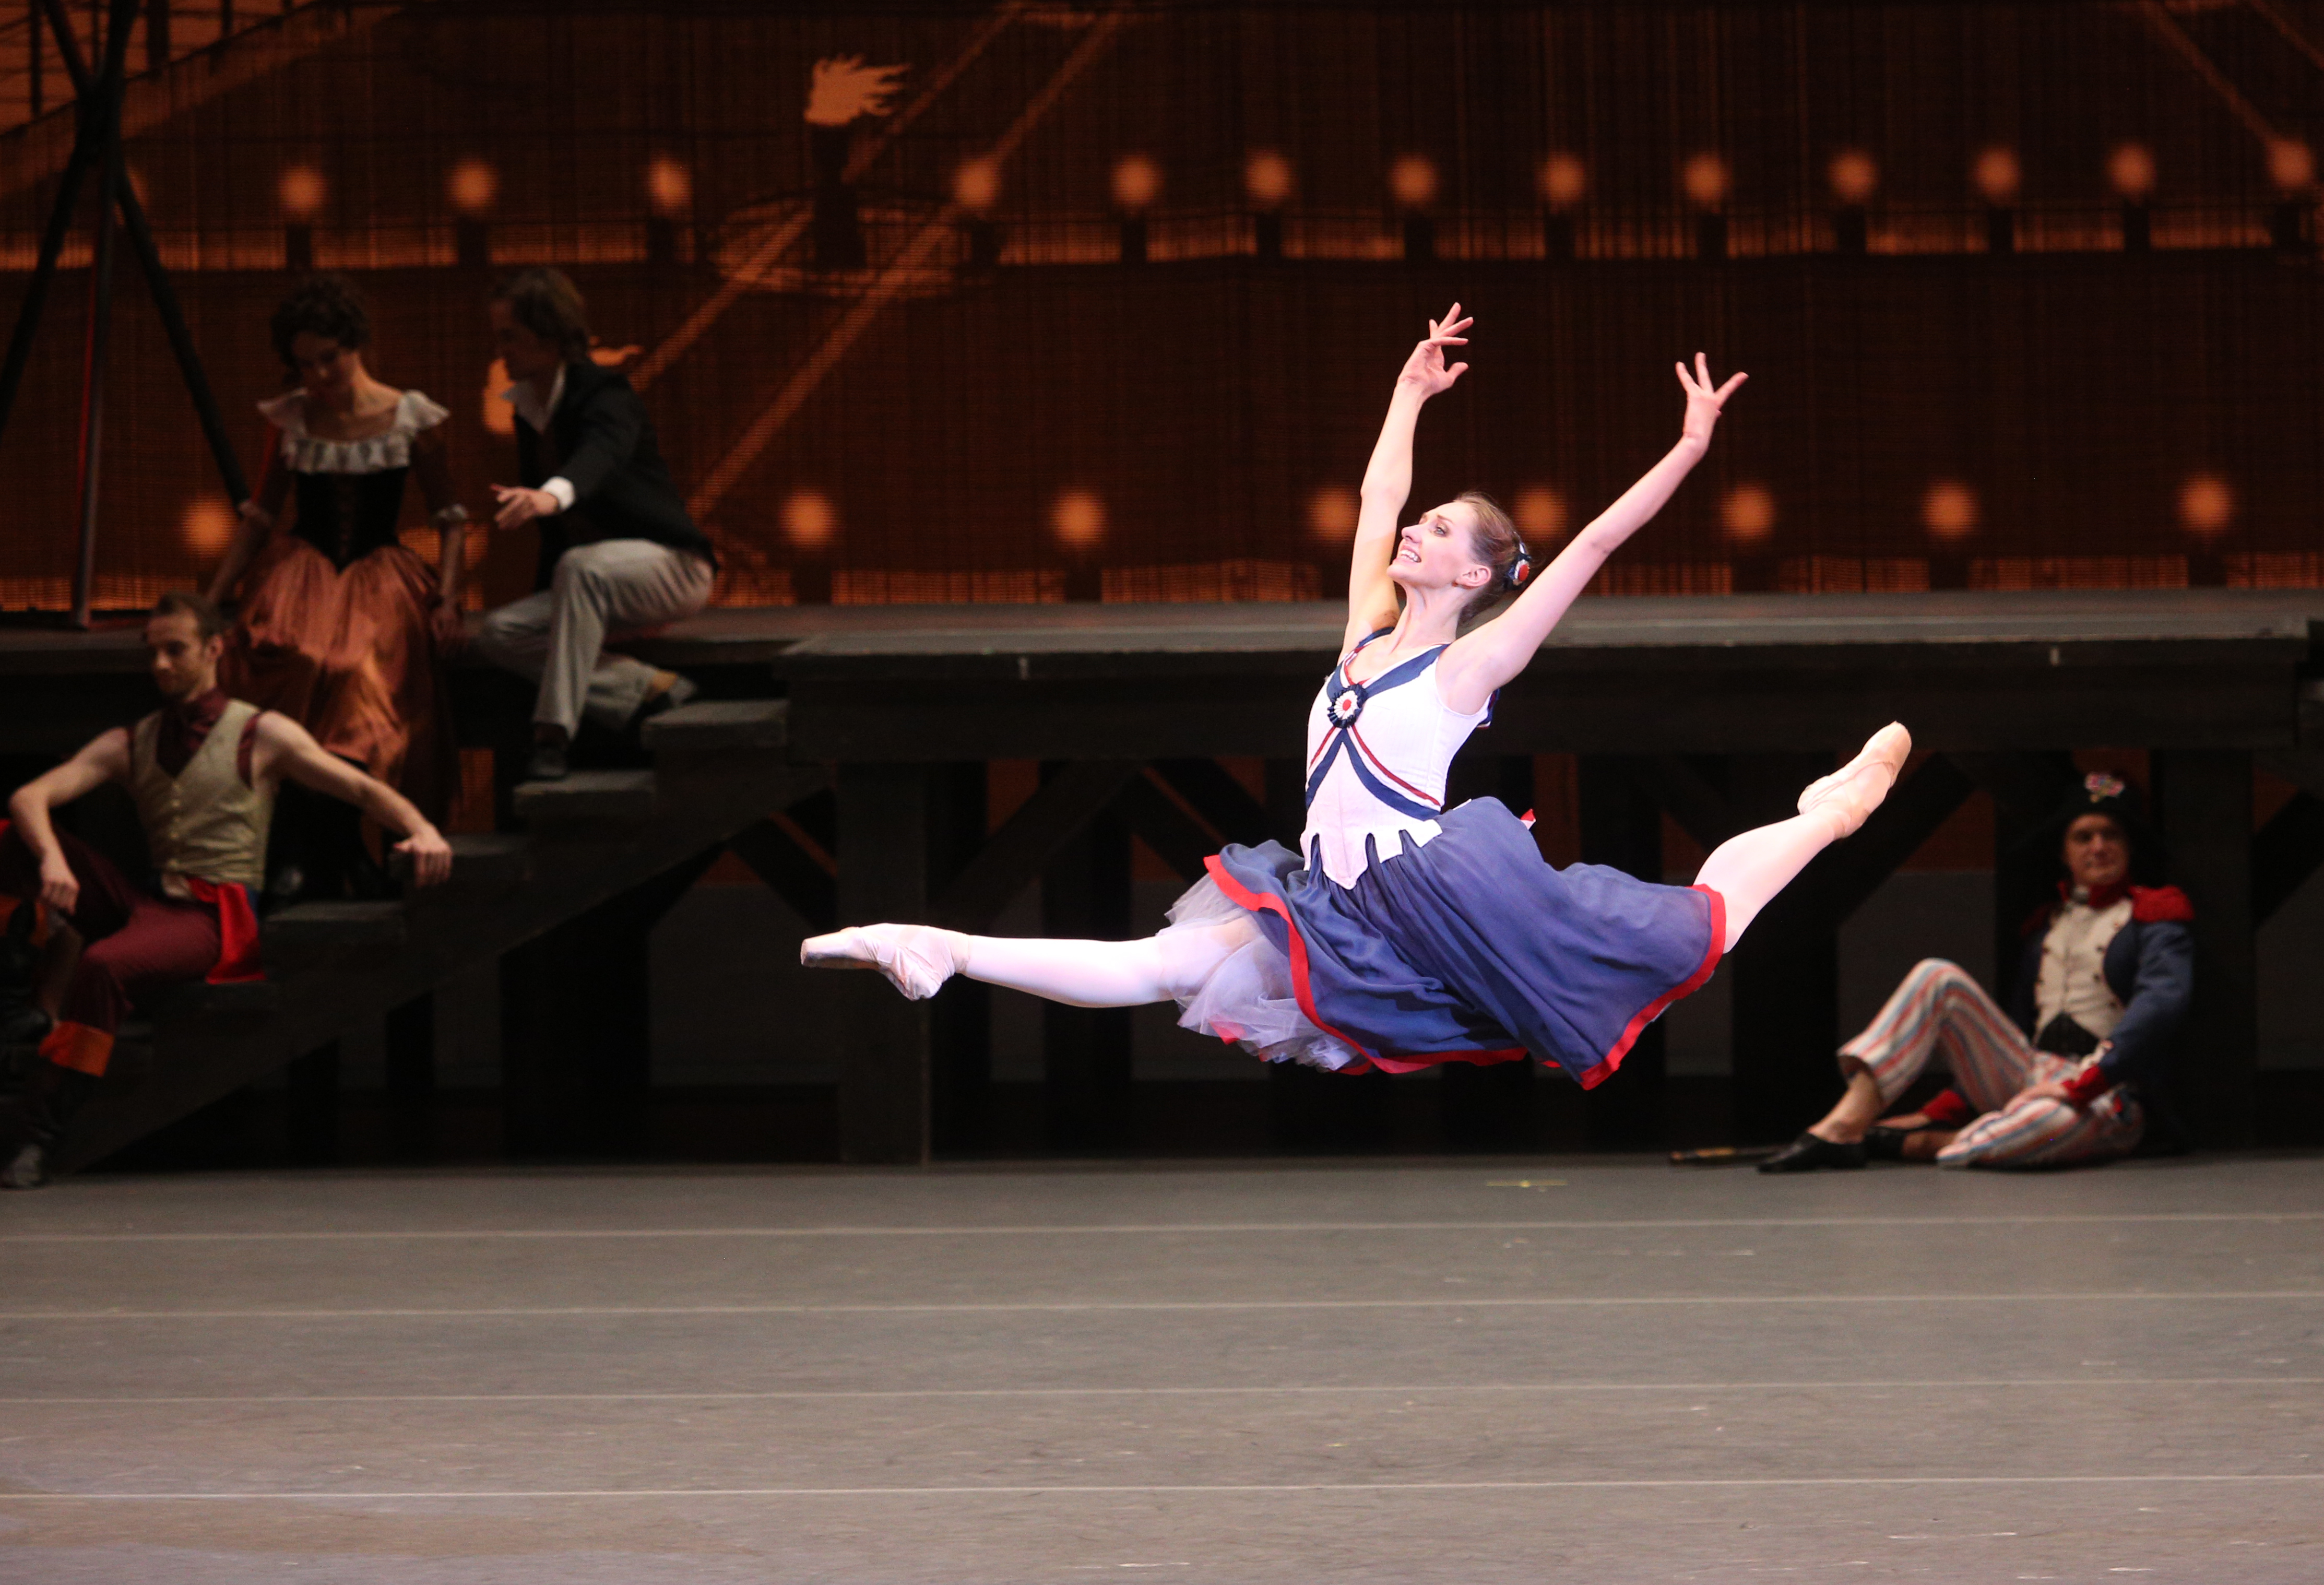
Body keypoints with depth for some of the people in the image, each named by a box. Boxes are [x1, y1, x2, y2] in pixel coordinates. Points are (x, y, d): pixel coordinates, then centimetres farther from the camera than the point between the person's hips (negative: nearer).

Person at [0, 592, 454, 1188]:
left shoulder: (261, 735, 7)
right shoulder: (130, 746, 17)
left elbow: (361, 788, 2)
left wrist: (420, 829, -20)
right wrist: (52, 861, -20)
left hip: (217, 917, -5)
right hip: (148, 901, 5)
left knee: (103, 965, -36)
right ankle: (50, 1000, -24)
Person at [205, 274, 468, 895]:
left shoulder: (411, 419, 2)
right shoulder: (288, 420, 9)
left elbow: (450, 518, 6)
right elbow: (260, 517, 16)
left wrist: (446, 598, -9)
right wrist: (209, 601, 9)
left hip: (378, 575, -2)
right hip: (301, 568, 2)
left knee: (358, 675, -34)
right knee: (284, 654, -33)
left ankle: (315, 856, -19)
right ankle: (336, 851, -24)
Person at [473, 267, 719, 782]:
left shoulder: (606, 396, -18)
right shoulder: (529, 412, 7)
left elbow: (599, 454, -44)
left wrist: (551, 495, -65)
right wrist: (542, 598, 15)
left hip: (673, 566, -8)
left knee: (581, 568, -39)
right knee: (499, 635, -13)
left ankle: (554, 734, -40)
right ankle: (651, 691, -14)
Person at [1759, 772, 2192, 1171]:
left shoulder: (2154, 918, 3)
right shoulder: (2045, 927, 23)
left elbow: (2162, 1001, -14)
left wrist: (2081, 1085, -25)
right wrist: (1939, 1115, 6)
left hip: (2101, 1099, -6)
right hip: (2026, 1080, 6)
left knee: (2050, 1122, -45)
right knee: (1937, 978, -10)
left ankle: (1902, 1142, -24)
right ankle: (1846, 1124, -23)